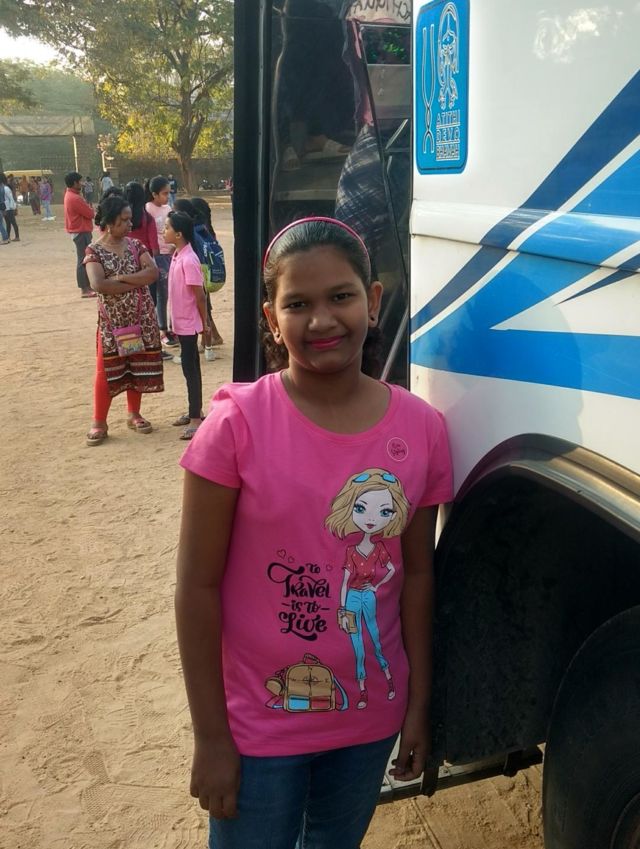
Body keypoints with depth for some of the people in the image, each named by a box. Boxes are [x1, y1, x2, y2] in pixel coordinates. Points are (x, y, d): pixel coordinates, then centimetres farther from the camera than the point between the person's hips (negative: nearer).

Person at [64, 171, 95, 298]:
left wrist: (88, 208, -4)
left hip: (80, 231, 10)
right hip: (81, 232, -10)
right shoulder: (75, 198, -21)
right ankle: (84, 289, -4)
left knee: (86, 258, 16)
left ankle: (87, 285, 23)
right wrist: (91, 209, 2)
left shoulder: (70, 195, 12)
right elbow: (90, 213, -18)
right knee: (83, 260, -7)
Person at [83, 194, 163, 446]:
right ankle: (99, 423, 9)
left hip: (141, 319, 4)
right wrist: (136, 282, -18)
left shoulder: (135, 245, 2)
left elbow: (153, 272, -12)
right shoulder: (94, 251, -9)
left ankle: (133, 414, 27)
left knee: (137, 367, 11)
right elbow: (98, 285, -24)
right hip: (111, 322, -3)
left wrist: (120, 277, -21)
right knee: (106, 371, 0)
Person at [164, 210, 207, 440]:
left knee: (190, 368, -4)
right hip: (181, 321, 9)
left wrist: (204, 322, -11)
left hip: (189, 323, -9)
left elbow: (199, 295, -18)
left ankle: (196, 419, 3)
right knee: (190, 366, 16)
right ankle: (195, 412, 28)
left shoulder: (188, 260, -22)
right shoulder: (177, 256, 6)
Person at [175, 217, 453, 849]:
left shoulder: (420, 428, -8)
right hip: (258, 728, -3)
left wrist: (418, 705, 5)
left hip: (372, 721, 3)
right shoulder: (238, 424, -18)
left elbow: (417, 574, 1)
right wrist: (210, 738, -11)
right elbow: (197, 588, -13)